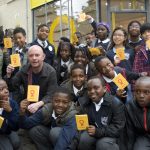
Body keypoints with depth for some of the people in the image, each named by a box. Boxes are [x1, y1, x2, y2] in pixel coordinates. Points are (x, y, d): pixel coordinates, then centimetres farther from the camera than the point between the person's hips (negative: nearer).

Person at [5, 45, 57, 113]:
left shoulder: (51, 72, -15)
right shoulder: (24, 69, -3)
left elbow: (51, 95, -19)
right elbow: (12, 87, 2)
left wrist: (38, 104, -37)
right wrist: (8, 75, -17)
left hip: (43, 105, -3)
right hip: (25, 104, 3)